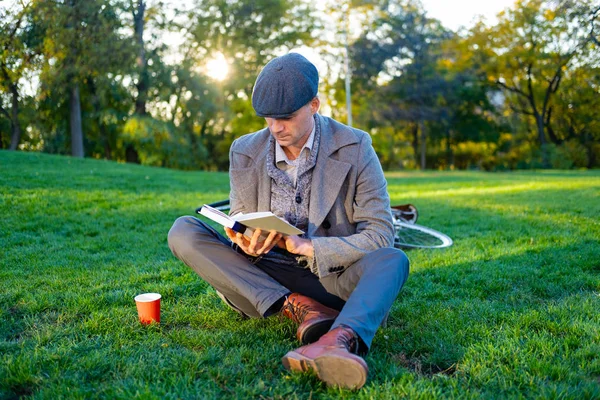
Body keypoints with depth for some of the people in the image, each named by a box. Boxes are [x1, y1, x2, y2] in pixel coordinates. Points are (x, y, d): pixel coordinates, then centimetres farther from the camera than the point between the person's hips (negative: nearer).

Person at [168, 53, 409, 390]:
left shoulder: (354, 148, -7)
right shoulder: (245, 151, 1)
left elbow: (380, 235, -11)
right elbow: (239, 225, 5)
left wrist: (306, 246, -24)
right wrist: (246, 245, -21)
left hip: (329, 278, -2)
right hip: (262, 279, 3)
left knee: (393, 260, -30)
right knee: (183, 231, -18)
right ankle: (300, 309, -29)